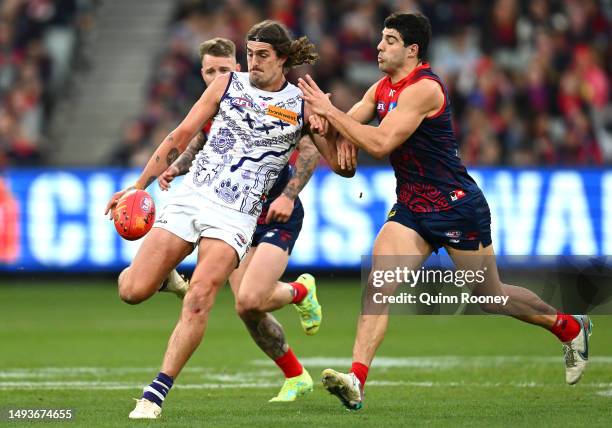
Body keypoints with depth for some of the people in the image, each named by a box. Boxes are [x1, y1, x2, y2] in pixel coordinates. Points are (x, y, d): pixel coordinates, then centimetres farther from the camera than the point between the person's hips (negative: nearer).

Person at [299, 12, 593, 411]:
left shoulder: (424, 88, -21)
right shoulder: (382, 88, 7)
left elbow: (381, 143, -27)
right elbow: (345, 125, 12)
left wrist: (329, 110, -25)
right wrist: (340, 137, -13)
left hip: (456, 206, -7)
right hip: (411, 208, 7)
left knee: (490, 296, 6)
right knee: (378, 284, -13)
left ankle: (570, 327, 30)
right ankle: (356, 381, -21)